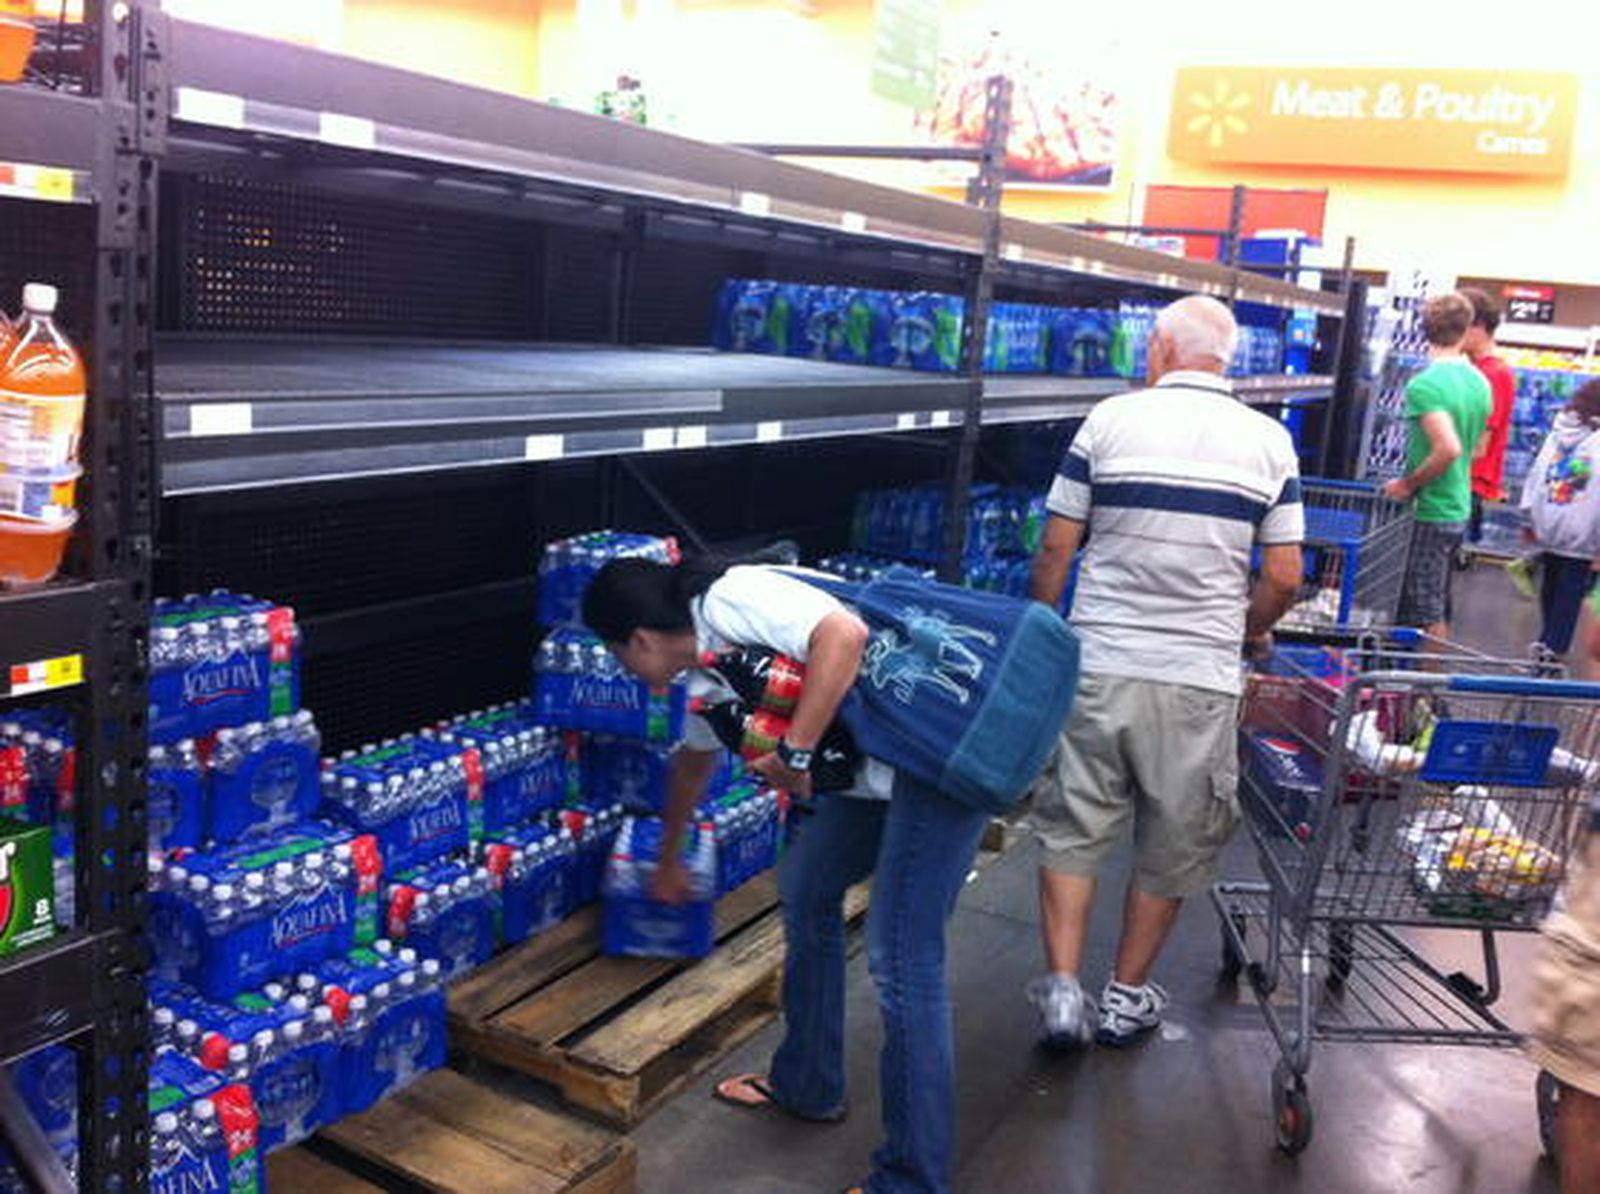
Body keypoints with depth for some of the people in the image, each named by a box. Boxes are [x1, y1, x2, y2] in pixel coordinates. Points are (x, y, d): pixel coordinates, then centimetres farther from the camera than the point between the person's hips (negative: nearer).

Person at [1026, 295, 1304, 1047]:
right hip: (1201, 678, 1)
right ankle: (1127, 997, 26)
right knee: (1173, 844, 16)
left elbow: (1055, 550, -1)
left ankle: (1062, 988, 8)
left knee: (1073, 830, 13)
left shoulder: (1110, 420, -2)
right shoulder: (1269, 441, 2)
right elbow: (1284, 579, 1)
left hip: (1096, 667, -1)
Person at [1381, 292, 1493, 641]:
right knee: (1438, 608, 19)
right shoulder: (1480, 383, 8)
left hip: (1429, 512, -8)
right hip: (1459, 508, 8)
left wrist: (1408, 484, -16)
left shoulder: (1424, 384, -20)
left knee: (1426, 615, 0)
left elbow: (1448, 448, -29)